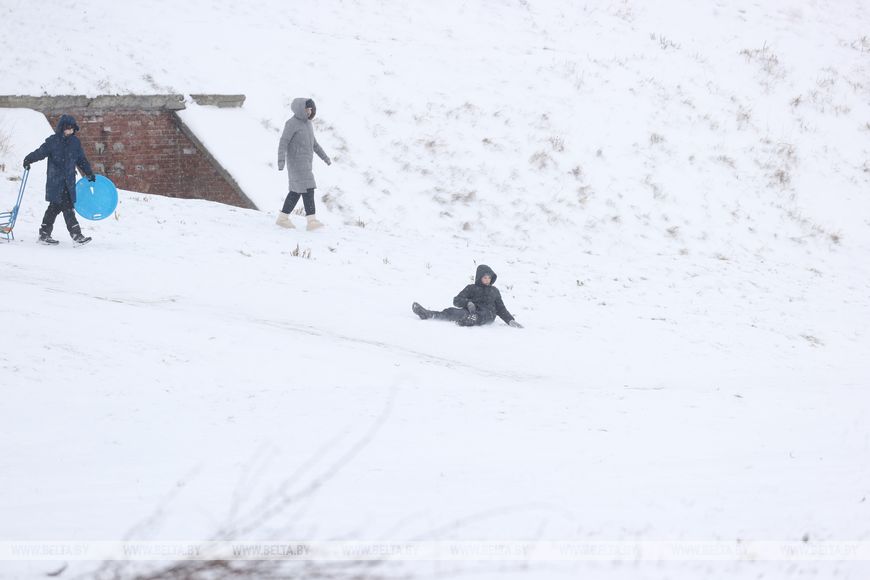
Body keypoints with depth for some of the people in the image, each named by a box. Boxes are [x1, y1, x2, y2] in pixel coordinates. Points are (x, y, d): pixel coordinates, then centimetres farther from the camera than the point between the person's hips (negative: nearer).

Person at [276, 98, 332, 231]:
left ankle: (283, 218, 20)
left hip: (305, 163, 10)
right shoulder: (291, 124, -15)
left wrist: (325, 157, 23)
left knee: (296, 191, 12)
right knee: (308, 190, -15)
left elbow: (313, 143, 23)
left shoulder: (307, 123, 14)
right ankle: (312, 221, -16)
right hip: (296, 162, -10)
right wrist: (281, 161, -29)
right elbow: (283, 143, -19)